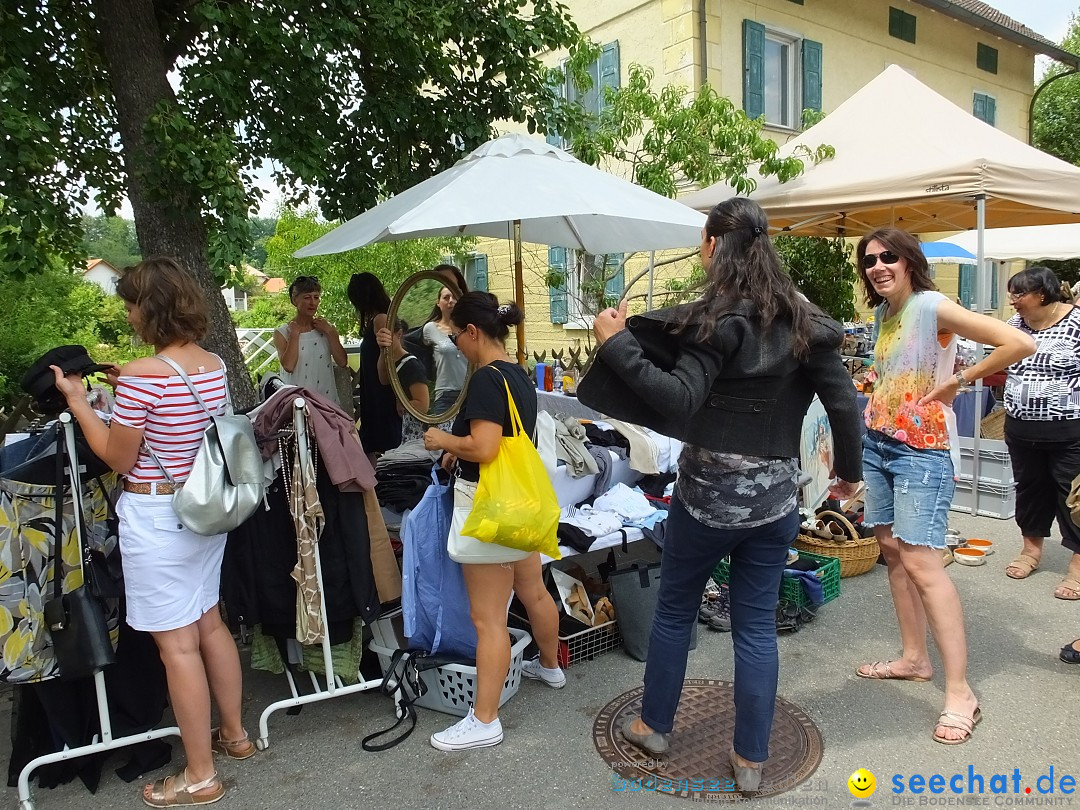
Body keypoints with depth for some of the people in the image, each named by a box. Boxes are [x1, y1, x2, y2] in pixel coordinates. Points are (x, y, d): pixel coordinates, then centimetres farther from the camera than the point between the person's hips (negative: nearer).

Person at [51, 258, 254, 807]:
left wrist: (77, 400, -2)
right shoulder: (214, 364, 3)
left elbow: (120, 458, -11)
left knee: (177, 645, 3)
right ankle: (234, 734, 36)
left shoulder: (141, 376, -20)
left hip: (156, 519, -8)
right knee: (209, 623, 21)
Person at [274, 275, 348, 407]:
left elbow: (342, 362, -4)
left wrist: (329, 332, -7)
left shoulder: (327, 328, 7)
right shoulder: (282, 333, -1)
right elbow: (288, 366, -17)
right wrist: (295, 333, -11)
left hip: (327, 398, 2)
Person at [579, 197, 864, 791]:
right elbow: (843, 403, 3)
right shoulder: (803, 319, 3)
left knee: (674, 609, 16)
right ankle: (750, 759, 23)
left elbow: (681, 400, -24)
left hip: (709, 488, -4)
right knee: (757, 625, 13)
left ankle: (654, 725, 33)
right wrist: (849, 470, 16)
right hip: (776, 492, 5)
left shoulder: (717, 316, -13)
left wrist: (616, 343, -21)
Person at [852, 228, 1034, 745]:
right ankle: (914, 658, 24)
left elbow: (1019, 344, -19)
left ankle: (959, 692, -4)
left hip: (922, 450, -8)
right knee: (891, 547, 11)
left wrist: (959, 380, -14)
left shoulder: (933, 306, -13)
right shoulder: (882, 312, 11)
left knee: (920, 561, -12)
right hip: (878, 443, 8)